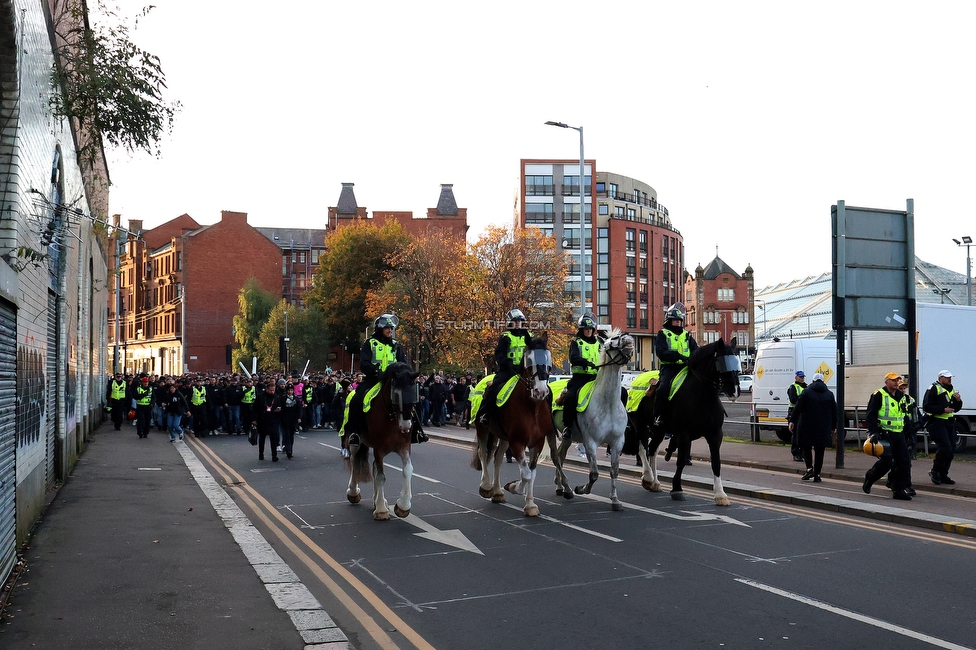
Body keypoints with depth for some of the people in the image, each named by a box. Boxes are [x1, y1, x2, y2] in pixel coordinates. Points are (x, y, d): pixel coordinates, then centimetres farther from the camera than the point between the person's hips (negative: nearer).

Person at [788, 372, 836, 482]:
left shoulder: (806, 392, -2)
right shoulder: (829, 394, 7)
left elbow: (798, 408, -8)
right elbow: (834, 412, 10)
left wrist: (792, 421, -6)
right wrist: (833, 427, 17)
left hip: (807, 426, -2)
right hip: (823, 428, 3)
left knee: (806, 447, 8)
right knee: (819, 451, 7)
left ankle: (809, 468, -10)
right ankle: (817, 474, 7)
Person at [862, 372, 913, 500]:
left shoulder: (901, 396, 16)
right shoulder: (878, 395, -7)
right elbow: (870, 416, -11)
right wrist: (874, 432, -20)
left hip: (899, 435, 7)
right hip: (884, 434, -7)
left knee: (903, 461, 2)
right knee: (886, 461, -12)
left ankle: (899, 489, 8)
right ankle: (868, 480, 13)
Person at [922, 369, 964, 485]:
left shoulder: (951, 390, 20)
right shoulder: (934, 389, -7)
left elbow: (956, 409, 24)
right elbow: (926, 406, -15)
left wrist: (958, 401, 3)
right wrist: (943, 409, -19)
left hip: (949, 423, 9)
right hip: (937, 422, -9)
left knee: (951, 450, 7)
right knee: (945, 448, -17)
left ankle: (943, 475, 16)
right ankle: (935, 471, 0)